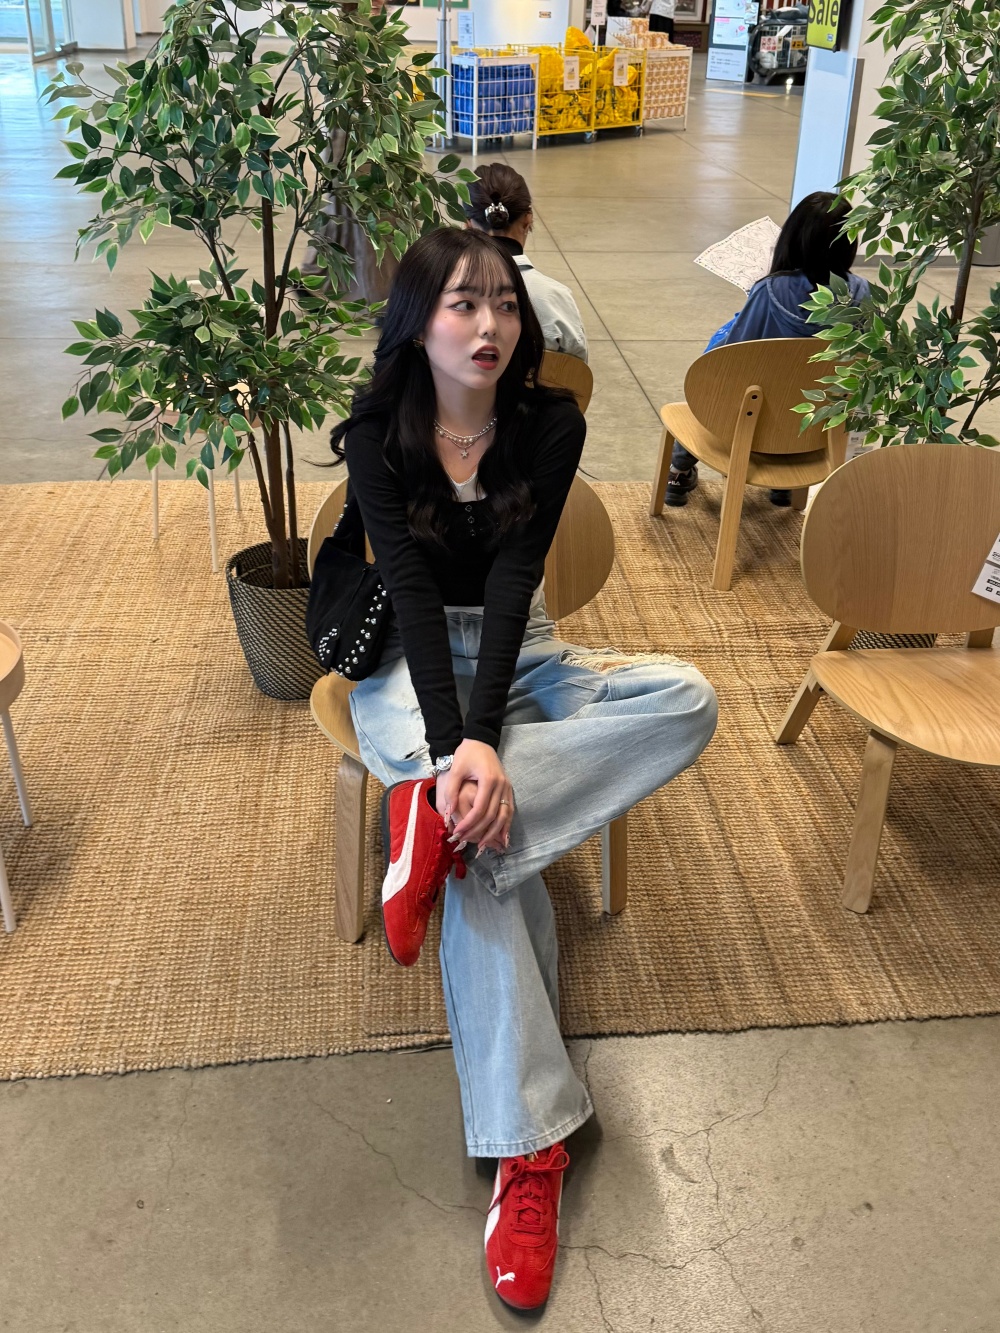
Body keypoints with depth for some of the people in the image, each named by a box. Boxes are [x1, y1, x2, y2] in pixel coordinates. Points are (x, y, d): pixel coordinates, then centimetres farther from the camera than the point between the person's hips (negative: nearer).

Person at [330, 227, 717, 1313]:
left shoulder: (550, 423, -6)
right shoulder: (378, 437, -9)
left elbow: (512, 581, -17)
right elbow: (413, 594, -20)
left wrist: (481, 740, -30)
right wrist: (457, 744, -35)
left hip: (518, 657, 3)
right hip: (408, 667, -3)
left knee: (685, 699, -26)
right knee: (485, 856, -31)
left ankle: (436, 814, -34)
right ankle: (528, 1146, -27)